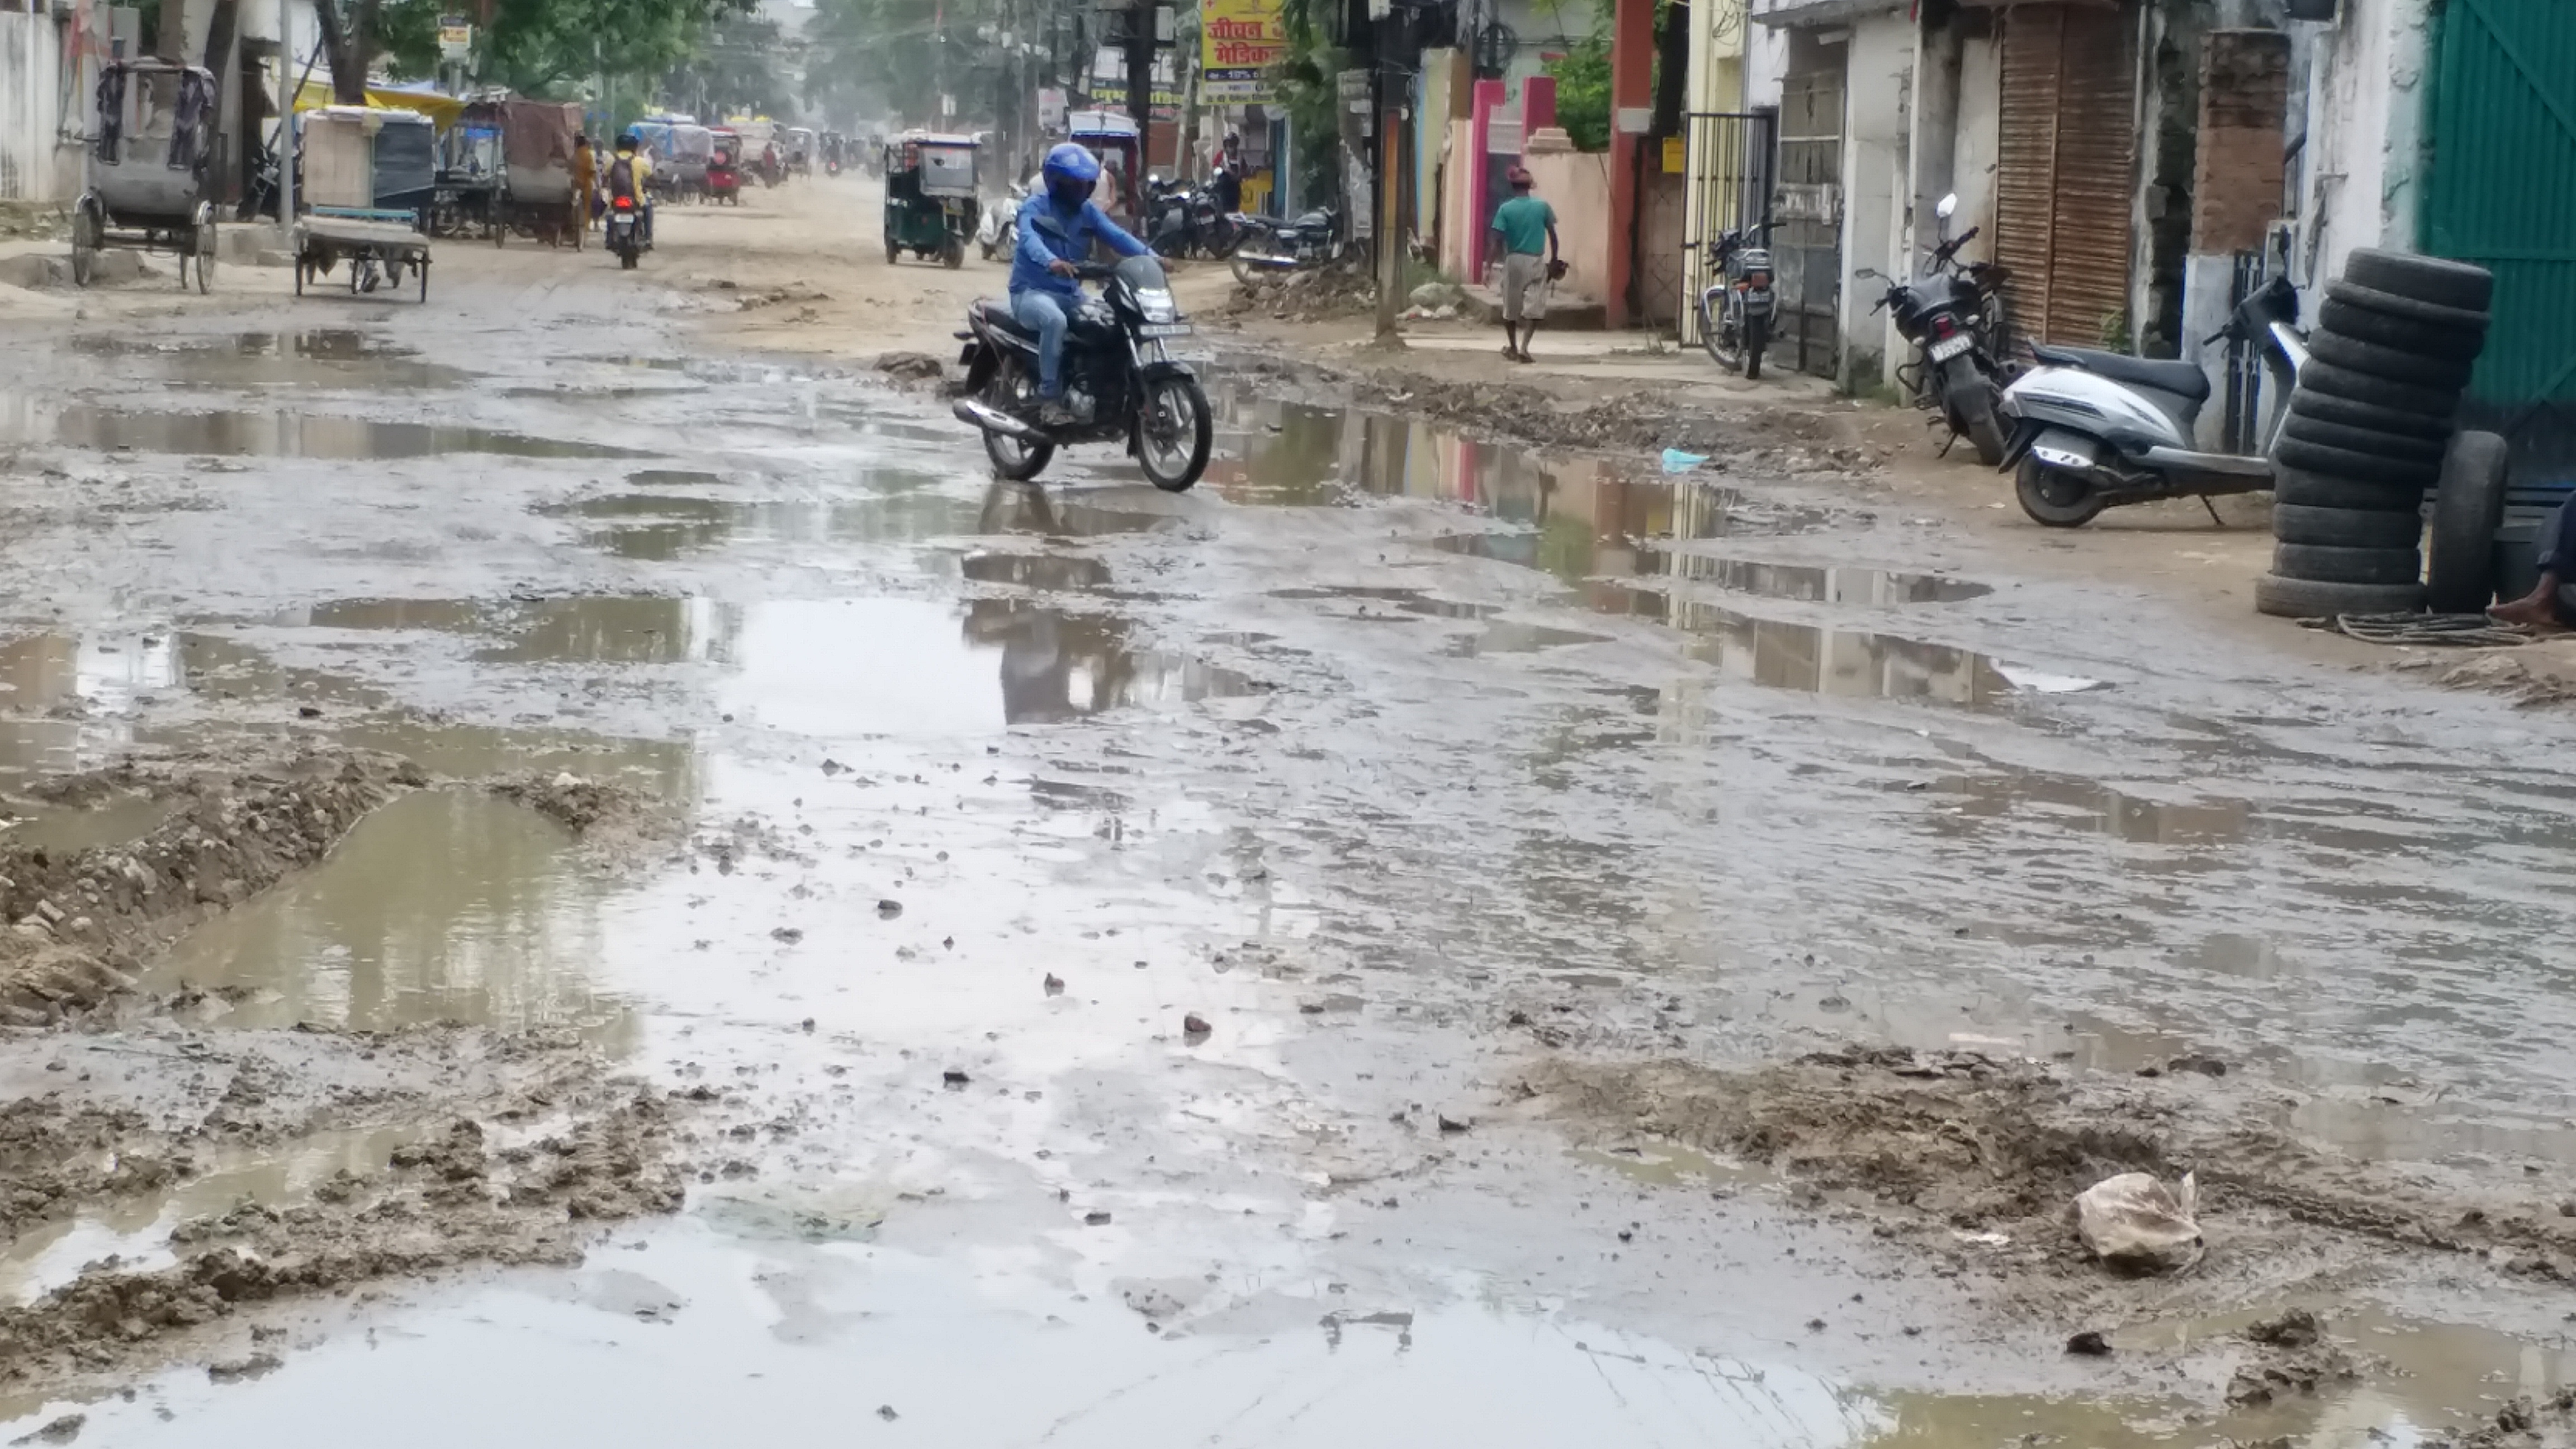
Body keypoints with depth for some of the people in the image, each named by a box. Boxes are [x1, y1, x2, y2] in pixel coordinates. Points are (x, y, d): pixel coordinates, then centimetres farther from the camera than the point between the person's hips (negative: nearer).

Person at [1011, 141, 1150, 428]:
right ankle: (1049, 399, -30)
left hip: (1071, 293, 6)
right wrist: (1051, 261, -53)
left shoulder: (1088, 211, 8)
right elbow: (1030, 239, -31)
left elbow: (1117, 236, -7)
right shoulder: (1034, 208, -10)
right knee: (1055, 320, -38)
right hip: (1033, 292, -6)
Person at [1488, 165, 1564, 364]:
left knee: (1511, 307, 15)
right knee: (1534, 308, 1)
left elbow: (1497, 239, -9)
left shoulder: (1505, 209, -5)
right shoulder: (1542, 206, -2)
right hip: (1537, 262, 0)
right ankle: (1524, 348, -14)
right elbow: (1552, 235, 1)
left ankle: (1513, 347, 26)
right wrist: (1554, 259, 12)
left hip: (1514, 261, 0)